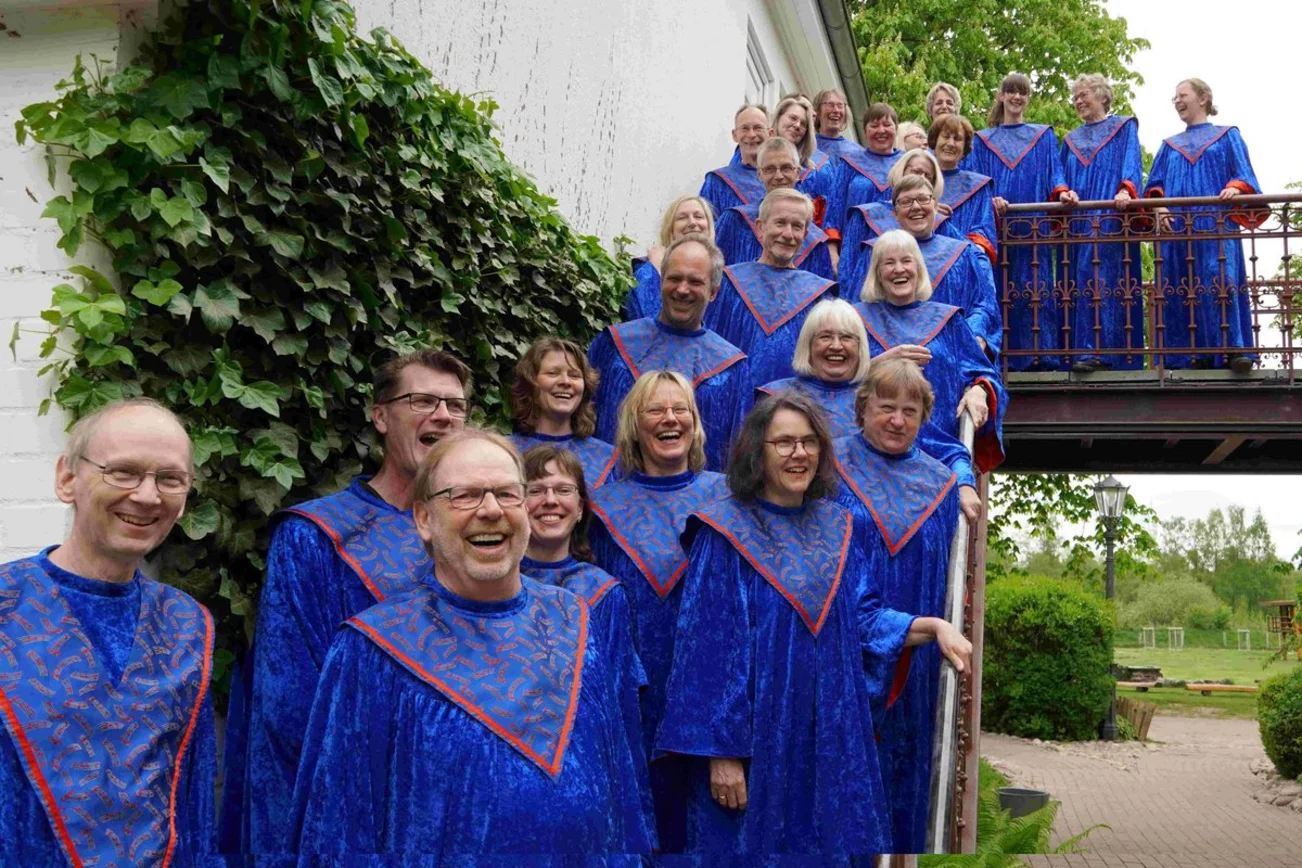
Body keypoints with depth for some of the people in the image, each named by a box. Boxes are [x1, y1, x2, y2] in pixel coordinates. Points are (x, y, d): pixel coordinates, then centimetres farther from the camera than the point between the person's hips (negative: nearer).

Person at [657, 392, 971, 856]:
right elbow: (709, 651, -13)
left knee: (835, 836, 12)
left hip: (832, 735, 5)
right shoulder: (724, 535, -11)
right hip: (756, 738, -5)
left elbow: (863, 618, 9)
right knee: (757, 839, 4)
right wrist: (722, 753, -16)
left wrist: (931, 626, -8)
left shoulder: (833, 527, 6)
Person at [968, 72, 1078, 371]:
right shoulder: (984, 140, 17)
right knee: (997, 289, -6)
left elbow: (1054, 173, 7)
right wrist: (990, 199, -16)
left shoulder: (1044, 136, 19)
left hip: (1034, 225, 0)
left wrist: (1063, 192, -16)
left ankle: (1040, 356, -9)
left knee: (1035, 288, -7)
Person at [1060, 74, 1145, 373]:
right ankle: (1083, 350, -4)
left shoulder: (1124, 127, 12)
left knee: (1103, 278, -17)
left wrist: (1125, 190, -23)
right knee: (1079, 280, -3)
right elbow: (1061, 177, 15)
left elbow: (1132, 163, -3)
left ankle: (1099, 350, -23)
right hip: (1077, 219, 5)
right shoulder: (1071, 139, 25)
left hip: (1111, 216, -5)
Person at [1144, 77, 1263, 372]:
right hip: (1175, 225, 3)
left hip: (1216, 224, -3)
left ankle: (1233, 349, -22)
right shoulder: (1169, 146, 24)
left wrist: (1235, 188, -20)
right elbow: (1155, 183, 12)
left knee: (1221, 281, -18)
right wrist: (1158, 204, -10)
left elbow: (1244, 174, 4)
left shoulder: (1227, 136, 16)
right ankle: (1195, 355, -7)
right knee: (1182, 288, -6)